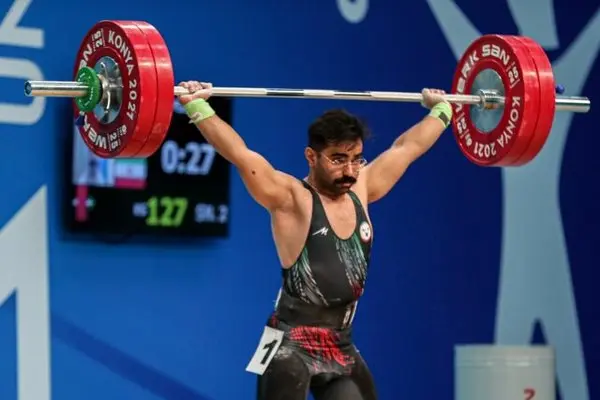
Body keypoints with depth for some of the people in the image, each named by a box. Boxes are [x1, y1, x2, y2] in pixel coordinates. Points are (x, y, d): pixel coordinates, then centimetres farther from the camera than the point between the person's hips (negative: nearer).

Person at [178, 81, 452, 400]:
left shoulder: (361, 191, 8)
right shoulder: (291, 199, -10)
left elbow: (407, 147, 20)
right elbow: (240, 154, -21)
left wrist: (440, 109, 30)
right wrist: (197, 106, -27)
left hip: (341, 348, 7)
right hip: (291, 346, -7)